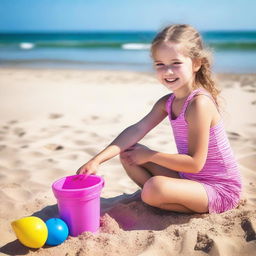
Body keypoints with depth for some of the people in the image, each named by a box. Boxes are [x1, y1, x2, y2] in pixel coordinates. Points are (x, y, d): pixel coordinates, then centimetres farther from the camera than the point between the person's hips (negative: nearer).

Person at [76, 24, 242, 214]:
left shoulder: (199, 103, -24)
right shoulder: (167, 103, 2)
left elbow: (195, 163, -25)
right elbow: (137, 130, -8)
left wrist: (149, 155, -15)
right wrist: (97, 160, -19)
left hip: (220, 190, -8)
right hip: (188, 178, 8)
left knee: (154, 188, -33)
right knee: (128, 153, 2)